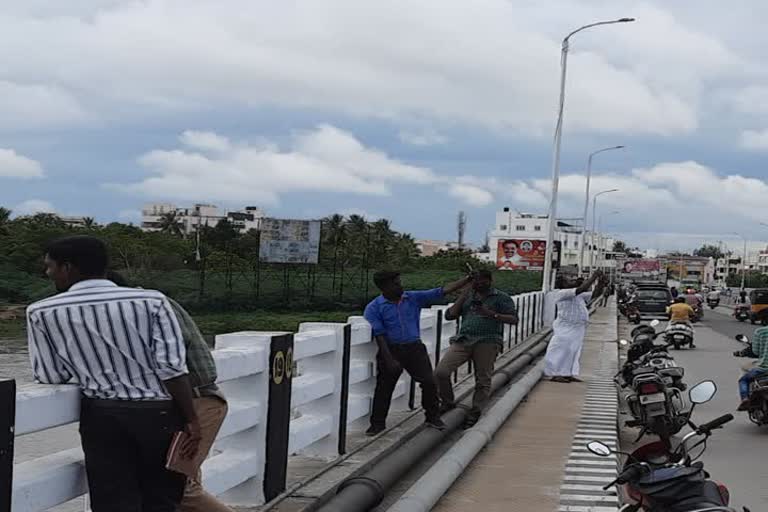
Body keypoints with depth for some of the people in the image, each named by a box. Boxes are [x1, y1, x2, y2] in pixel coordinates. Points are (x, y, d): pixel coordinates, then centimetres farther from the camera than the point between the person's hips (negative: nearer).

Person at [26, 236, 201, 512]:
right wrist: (191, 420, -5)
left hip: (102, 416, -1)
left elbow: (51, 376, 3)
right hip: (160, 413, 1)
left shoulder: (42, 313, -2)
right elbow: (172, 367, -10)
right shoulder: (151, 301, -4)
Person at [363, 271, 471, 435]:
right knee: (384, 388, 1)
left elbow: (442, 291, 2)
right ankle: (378, 423, 15)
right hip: (390, 350, -2)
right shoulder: (374, 308, -4)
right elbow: (379, 335, -10)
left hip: (414, 348, 3)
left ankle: (433, 417, 19)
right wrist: (389, 360, -18)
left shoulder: (413, 298, 4)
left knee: (429, 382, 0)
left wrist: (468, 279, -4)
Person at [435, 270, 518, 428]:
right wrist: (464, 295, 6)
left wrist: (492, 314, -14)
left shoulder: (501, 298, 9)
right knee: (441, 372, -12)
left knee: (483, 381, -2)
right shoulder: (467, 296, 21)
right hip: (463, 340, 3)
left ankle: (475, 413, 14)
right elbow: (449, 315, 13)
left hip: (487, 342, -3)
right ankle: (448, 402, 10)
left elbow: (514, 319, -1)